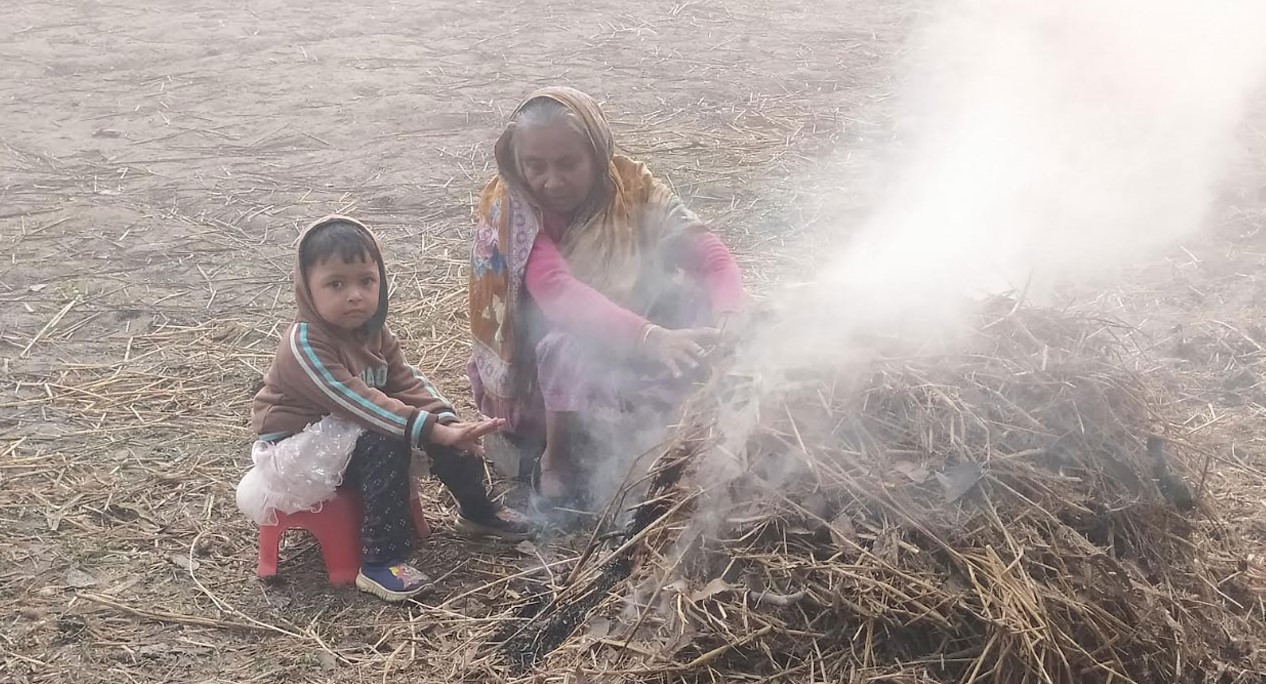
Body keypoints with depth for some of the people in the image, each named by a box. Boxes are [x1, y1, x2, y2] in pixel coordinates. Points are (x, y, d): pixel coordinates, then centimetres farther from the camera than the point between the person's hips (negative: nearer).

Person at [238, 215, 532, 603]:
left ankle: (475, 507, 17)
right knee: (385, 443, -31)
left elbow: (407, 383, -4)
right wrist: (433, 431, -38)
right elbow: (361, 403, -34)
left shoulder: (373, 331, -2)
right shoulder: (304, 346, -28)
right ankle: (380, 560, -26)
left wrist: (446, 423, -22)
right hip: (300, 446, -8)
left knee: (436, 419, -2)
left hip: (351, 430, 8)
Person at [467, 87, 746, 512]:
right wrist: (653, 338, -53)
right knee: (573, 342, -35)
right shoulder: (510, 209, -21)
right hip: (543, 371, -3)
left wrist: (728, 324, -44)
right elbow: (557, 292, -38)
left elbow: (713, 258, -21)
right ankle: (556, 462, -12)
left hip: (631, 357, 3)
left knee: (697, 306, -22)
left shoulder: (632, 187, -12)